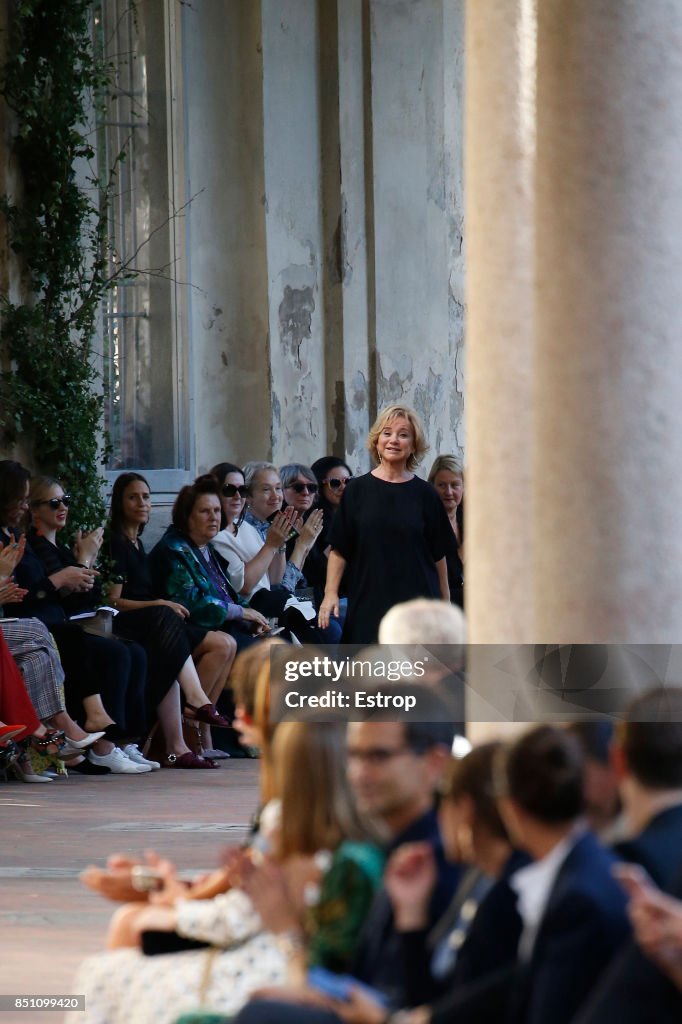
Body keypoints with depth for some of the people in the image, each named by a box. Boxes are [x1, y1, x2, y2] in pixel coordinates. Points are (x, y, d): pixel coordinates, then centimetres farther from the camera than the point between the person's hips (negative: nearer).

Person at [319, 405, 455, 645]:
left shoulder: (424, 494, 6)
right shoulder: (357, 490, 5)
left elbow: (439, 555, 9)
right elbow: (339, 549, 5)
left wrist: (445, 605, 9)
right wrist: (331, 593, -5)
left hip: (418, 600, 0)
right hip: (368, 605, 0)